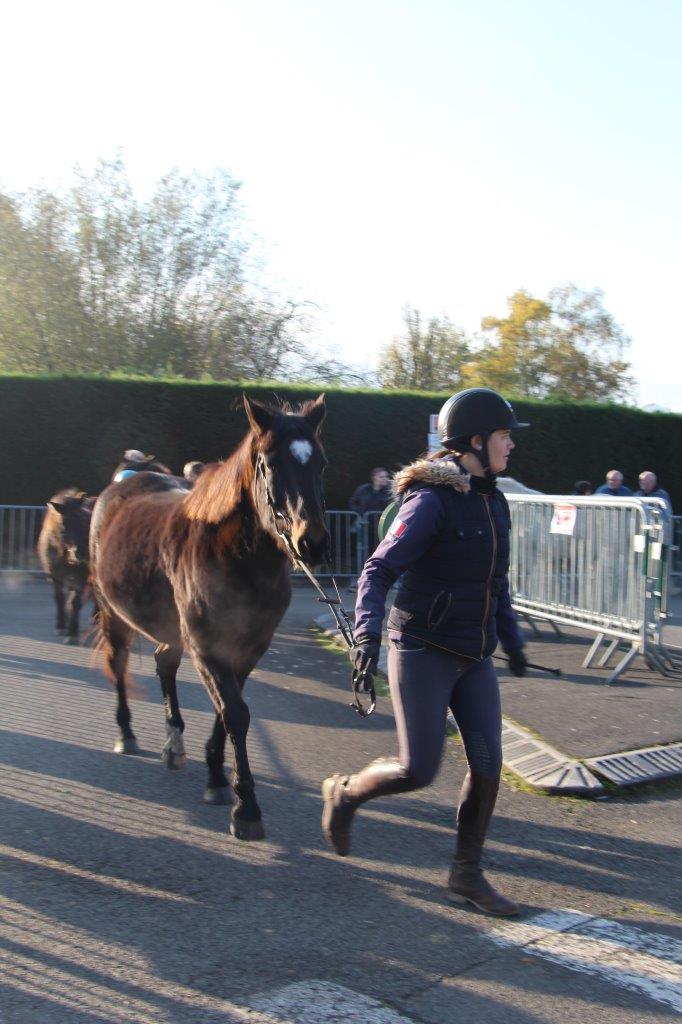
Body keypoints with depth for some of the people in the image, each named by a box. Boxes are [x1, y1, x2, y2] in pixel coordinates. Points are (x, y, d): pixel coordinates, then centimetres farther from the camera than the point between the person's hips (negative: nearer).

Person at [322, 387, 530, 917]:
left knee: (488, 765, 2)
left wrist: (512, 639, 20)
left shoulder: (494, 502, 10)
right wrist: (368, 632, -31)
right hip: (423, 652, -7)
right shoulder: (431, 501, -15)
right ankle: (344, 793, 24)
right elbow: (378, 570, -18)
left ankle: (468, 874, 18)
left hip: (474, 657, 7)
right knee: (418, 771, -6)